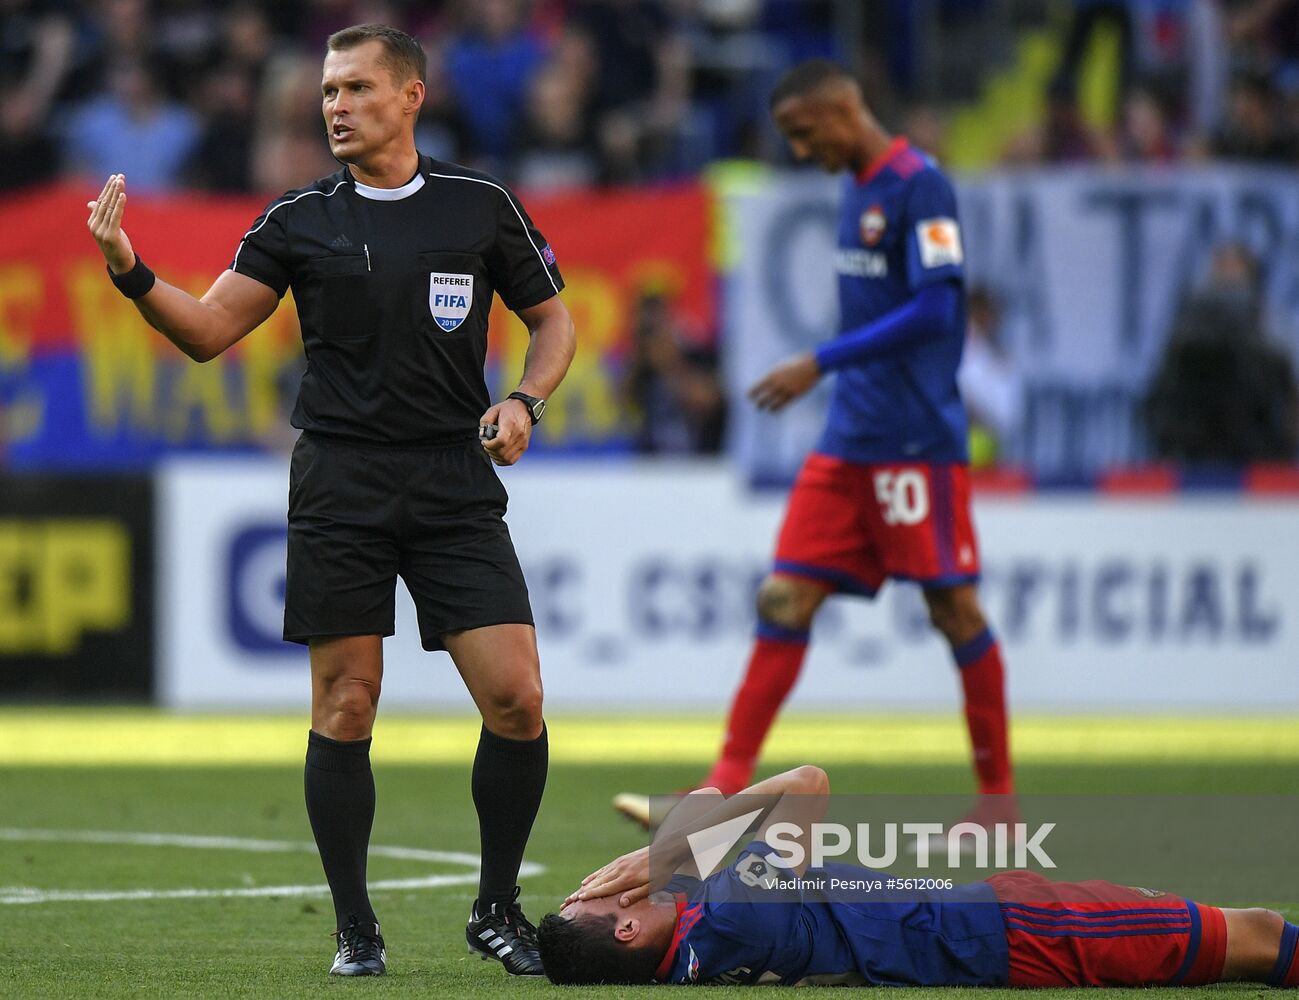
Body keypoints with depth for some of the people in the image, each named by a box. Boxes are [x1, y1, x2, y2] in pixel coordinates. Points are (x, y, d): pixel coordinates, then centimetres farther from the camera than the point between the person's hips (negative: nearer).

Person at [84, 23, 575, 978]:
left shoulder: (481, 206, 5)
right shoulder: (300, 220, 5)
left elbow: (554, 319, 15)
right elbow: (209, 329, 2)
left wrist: (524, 402, -3)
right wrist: (131, 272, -15)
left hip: (456, 487, 0)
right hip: (339, 487, 0)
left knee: (516, 700, -9)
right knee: (344, 711, -1)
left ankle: (497, 910, 9)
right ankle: (356, 929, 10)